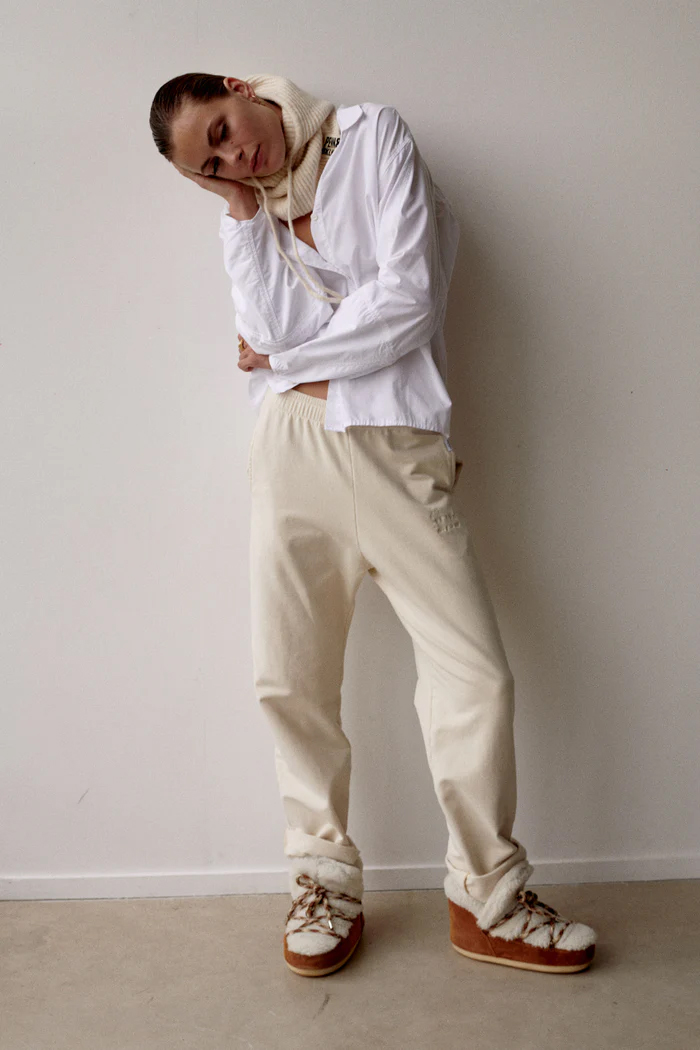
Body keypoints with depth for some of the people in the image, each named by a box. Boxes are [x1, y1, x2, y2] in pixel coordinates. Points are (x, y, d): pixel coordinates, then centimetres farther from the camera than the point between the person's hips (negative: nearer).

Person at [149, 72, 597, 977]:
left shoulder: (375, 136, 5)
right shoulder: (251, 204, 17)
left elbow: (409, 299, -8)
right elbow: (276, 329, -3)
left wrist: (284, 356, 1)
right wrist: (242, 209, -2)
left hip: (396, 451, -3)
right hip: (293, 449, 4)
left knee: (475, 674, -5)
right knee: (291, 682, 4)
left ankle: (487, 900, 12)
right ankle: (325, 881, 23)